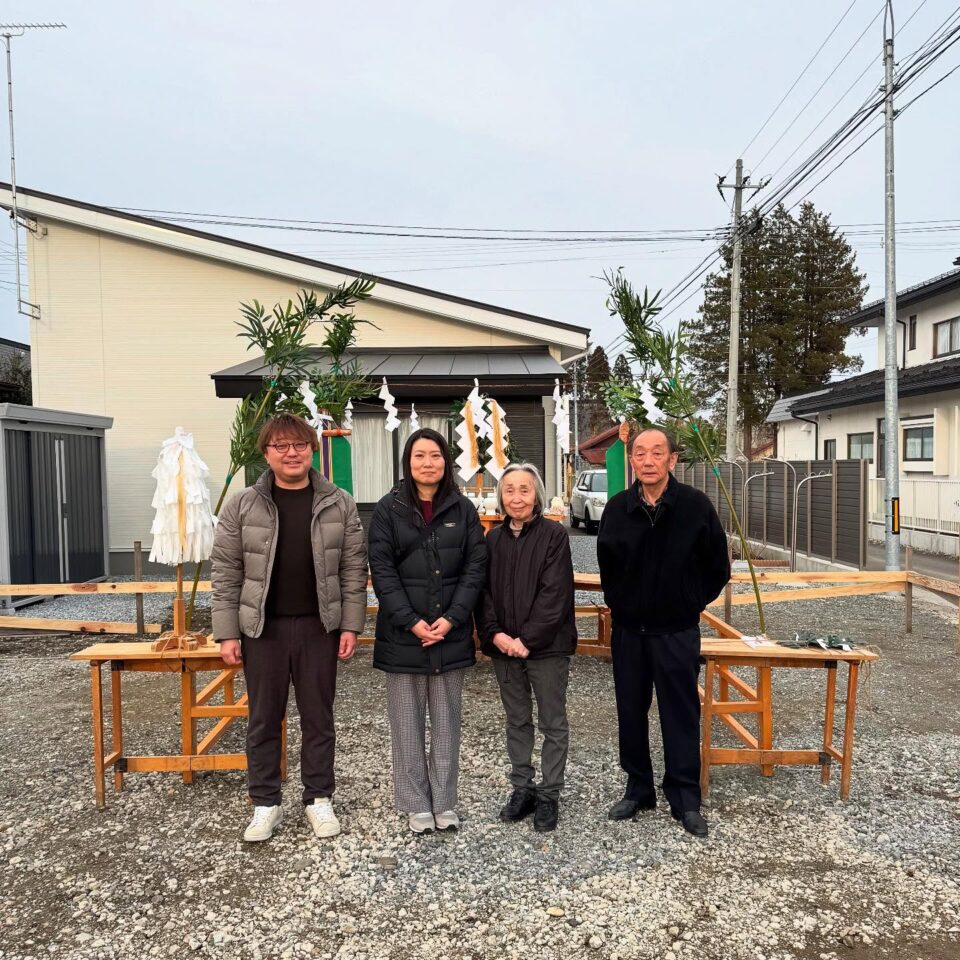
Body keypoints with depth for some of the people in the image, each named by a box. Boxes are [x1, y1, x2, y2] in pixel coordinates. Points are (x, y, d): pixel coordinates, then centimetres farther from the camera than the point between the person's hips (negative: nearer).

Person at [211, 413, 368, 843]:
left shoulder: (339, 504, -1)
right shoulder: (241, 506, -3)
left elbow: (353, 569, 0)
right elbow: (226, 574, -2)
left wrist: (351, 625, -4)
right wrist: (227, 633, -5)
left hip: (319, 627, 0)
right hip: (263, 628, 0)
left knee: (318, 717, 11)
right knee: (263, 719, 11)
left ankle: (319, 799, 27)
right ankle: (265, 804, 27)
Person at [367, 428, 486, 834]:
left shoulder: (463, 509, 4)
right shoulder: (388, 509, -2)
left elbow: (475, 567, 0)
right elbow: (382, 571, -7)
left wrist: (452, 618, -12)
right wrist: (412, 621, -15)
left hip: (452, 633, 2)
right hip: (403, 635, -1)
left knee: (446, 721, 11)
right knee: (408, 723, 8)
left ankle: (444, 802, 24)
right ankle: (416, 804, 21)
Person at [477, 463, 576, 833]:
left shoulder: (554, 535, -8)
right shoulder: (493, 538, 6)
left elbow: (555, 594, -14)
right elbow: (484, 590, 4)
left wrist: (527, 639, -18)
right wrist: (495, 633, -11)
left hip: (547, 646, -4)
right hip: (504, 646, 4)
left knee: (553, 724, 8)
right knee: (517, 721, 17)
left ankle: (549, 795, 22)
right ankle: (522, 788, 31)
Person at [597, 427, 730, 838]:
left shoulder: (696, 505, -10)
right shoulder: (617, 508, -3)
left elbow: (718, 568, 1)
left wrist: (692, 604, 4)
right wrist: (618, 605, 10)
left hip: (677, 633, -2)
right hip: (628, 631, 3)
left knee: (681, 716, 6)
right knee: (631, 714, 12)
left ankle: (685, 798, 21)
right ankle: (638, 789, 30)